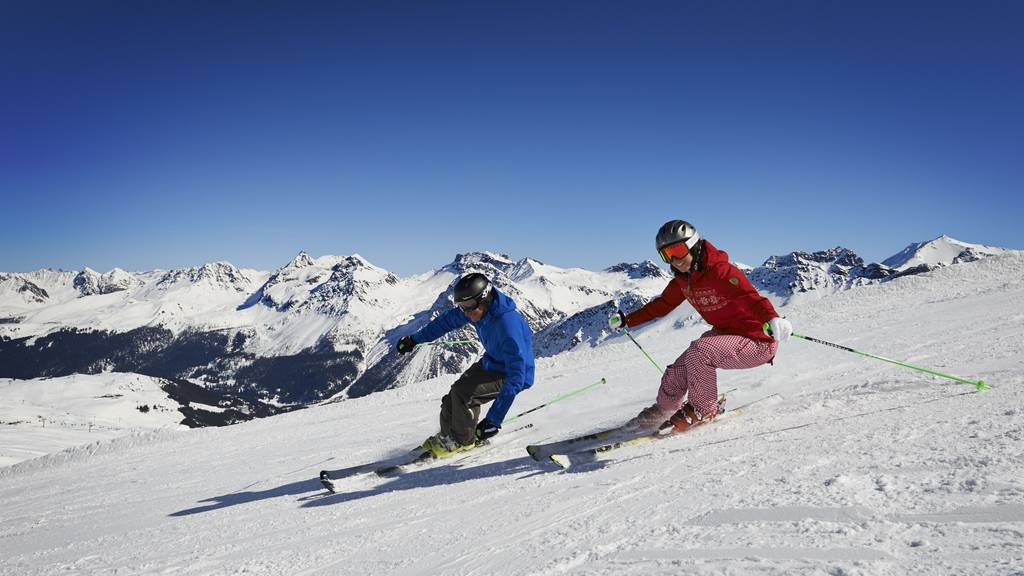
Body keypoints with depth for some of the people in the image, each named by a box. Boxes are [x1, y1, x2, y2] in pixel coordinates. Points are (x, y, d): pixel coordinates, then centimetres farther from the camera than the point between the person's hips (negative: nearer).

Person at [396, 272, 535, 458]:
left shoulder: (508, 326, -37)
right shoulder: (478, 309, -13)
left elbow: (516, 378, -40)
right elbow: (448, 320, 8)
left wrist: (494, 420, -43)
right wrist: (415, 339, 16)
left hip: (512, 374, -8)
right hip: (491, 363, 8)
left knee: (463, 392, -23)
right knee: (452, 399, -2)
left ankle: (462, 440, 0)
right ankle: (448, 434, 23)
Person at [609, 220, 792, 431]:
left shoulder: (720, 272, -23)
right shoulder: (681, 281, 2)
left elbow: (752, 297, -37)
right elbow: (662, 305, 19)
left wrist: (773, 319, -56)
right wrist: (627, 320, 19)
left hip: (758, 342, -8)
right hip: (724, 334, 8)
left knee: (698, 351, -29)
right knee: (678, 371, 2)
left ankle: (703, 409, -7)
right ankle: (663, 410, 30)